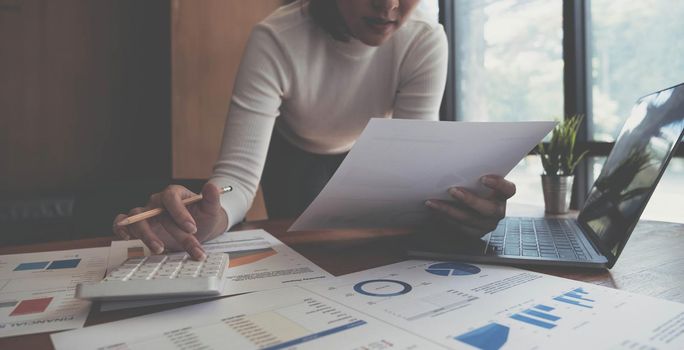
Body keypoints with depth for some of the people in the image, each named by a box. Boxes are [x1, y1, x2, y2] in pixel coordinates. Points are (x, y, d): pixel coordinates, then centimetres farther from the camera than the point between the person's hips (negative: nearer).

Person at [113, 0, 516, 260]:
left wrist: (455, 198, -55)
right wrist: (209, 217, -64)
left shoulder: (426, 40, -30)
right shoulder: (275, 40, -36)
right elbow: (239, 172, -41)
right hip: (294, 157, -1)